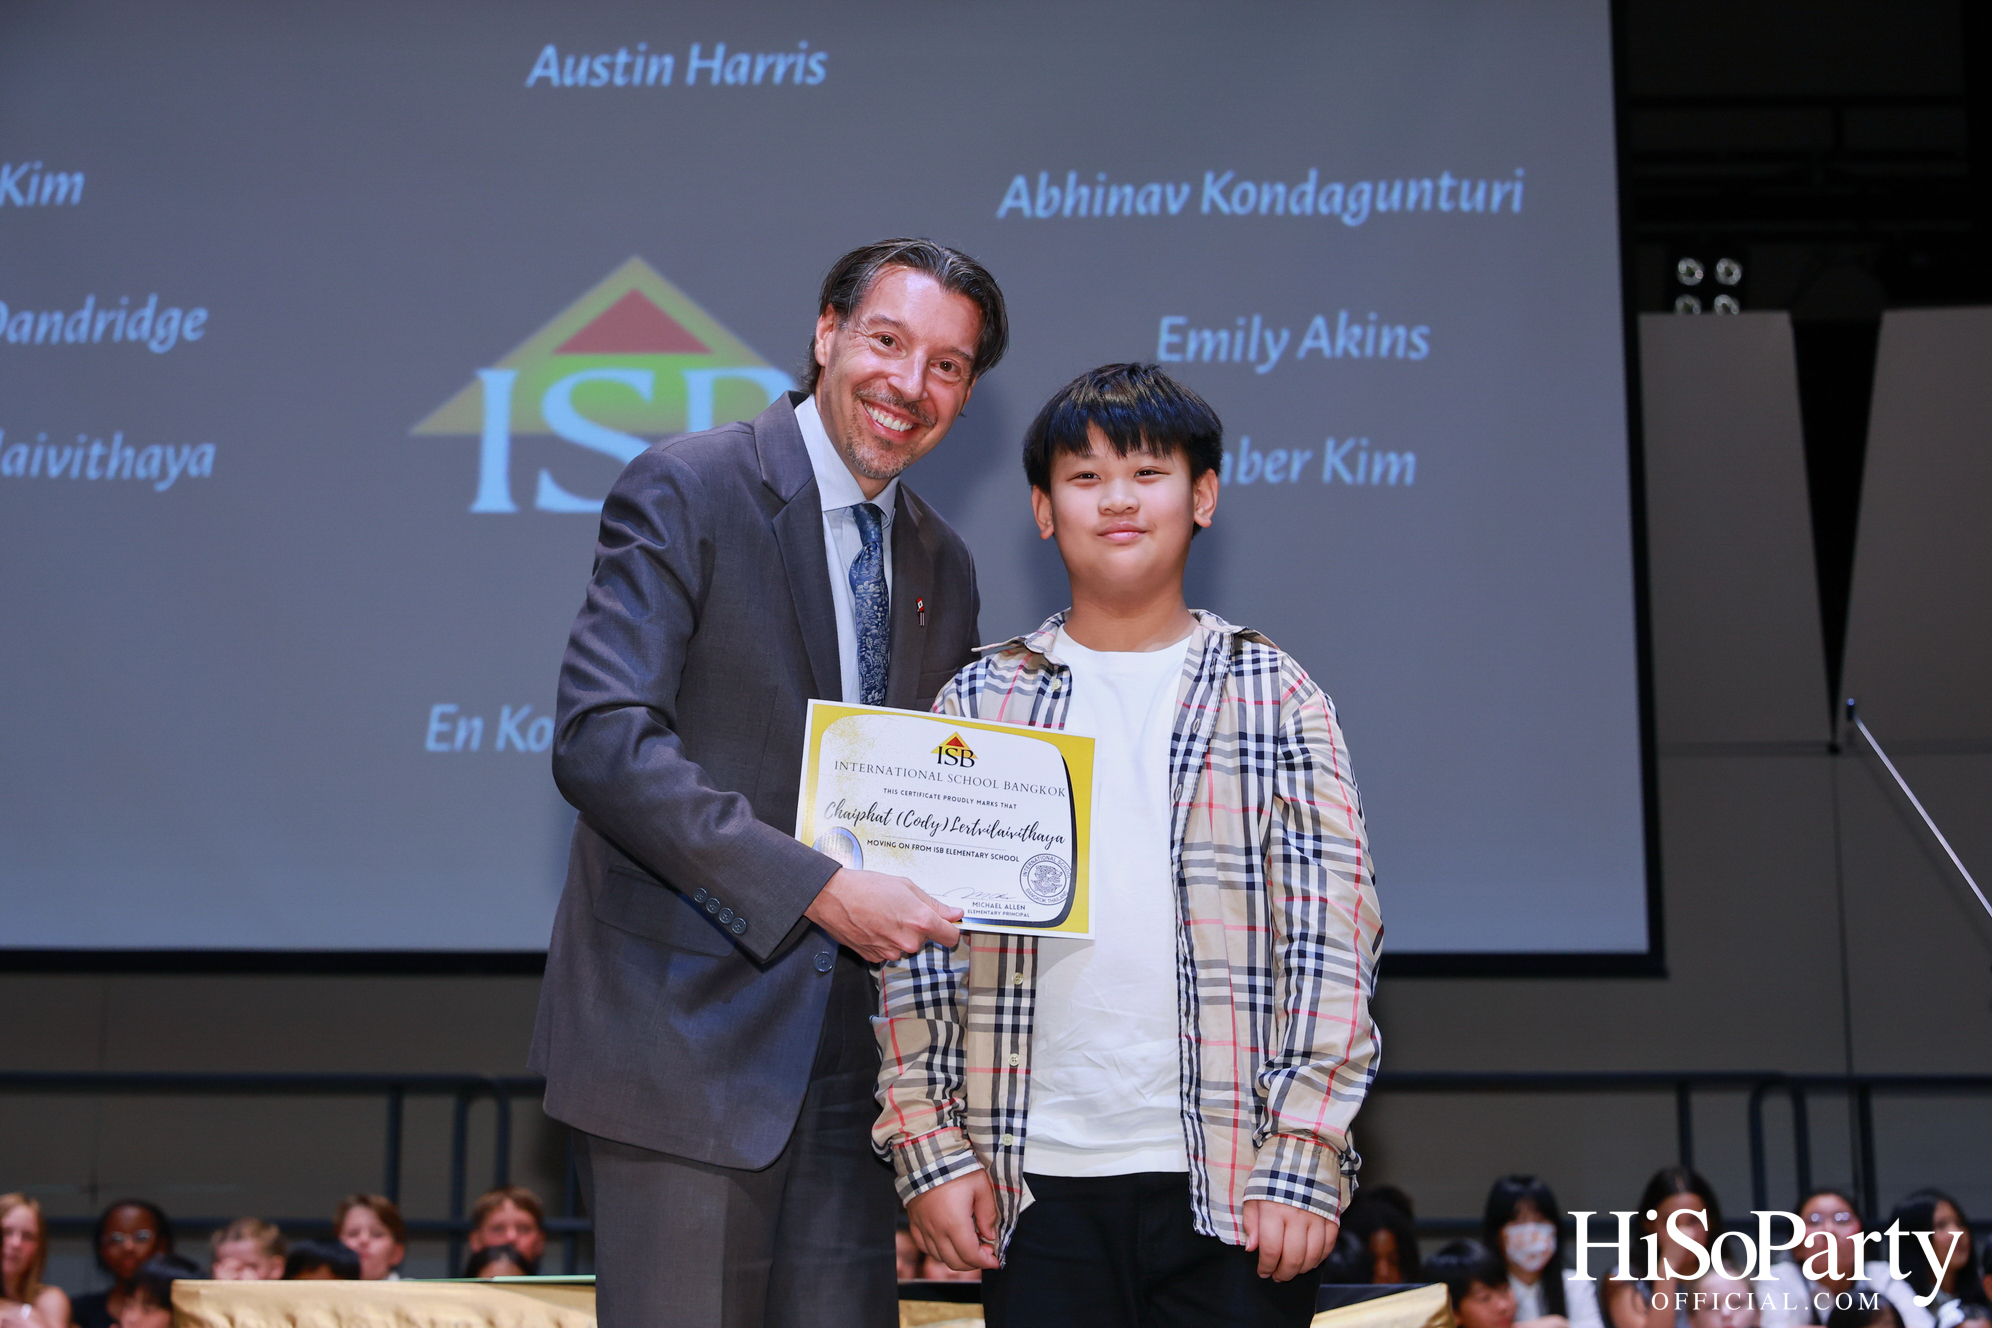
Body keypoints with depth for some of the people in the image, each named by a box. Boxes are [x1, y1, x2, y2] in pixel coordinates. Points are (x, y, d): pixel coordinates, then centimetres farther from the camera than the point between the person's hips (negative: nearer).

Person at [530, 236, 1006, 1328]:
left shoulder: (940, 565, 15)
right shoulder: (686, 490, -7)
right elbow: (599, 740, -18)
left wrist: (947, 899, 0)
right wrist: (816, 888, -23)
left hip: (846, 1046, 6)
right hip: (687, 1028, -6)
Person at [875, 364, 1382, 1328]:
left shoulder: (1276, 696, 5)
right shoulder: (978, 704, 9)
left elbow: (1331, 930, 0)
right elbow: (920, 937, 7)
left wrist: (1305, 1156, -8)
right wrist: (928, 1144, -1)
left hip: (1231, 1178, -1)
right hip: (1034, 1183, 1)